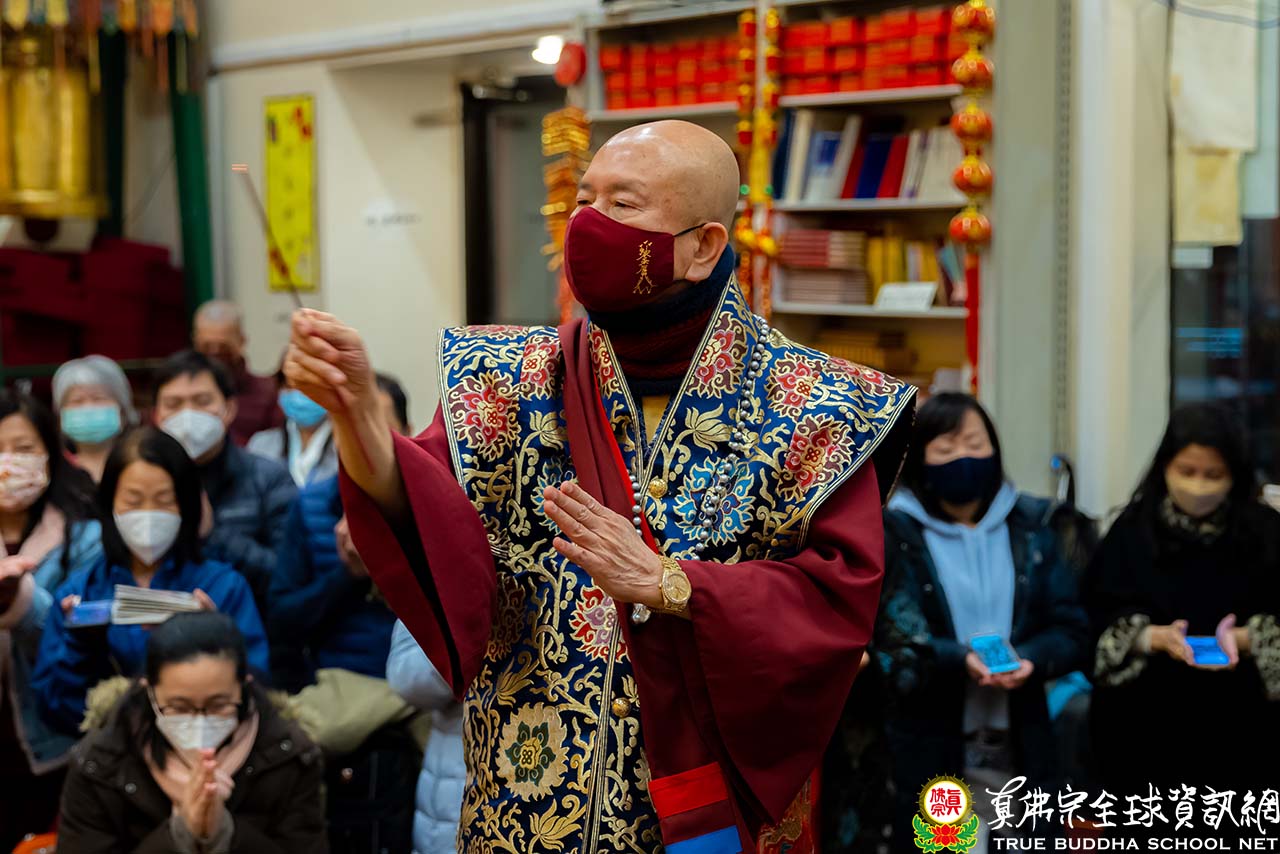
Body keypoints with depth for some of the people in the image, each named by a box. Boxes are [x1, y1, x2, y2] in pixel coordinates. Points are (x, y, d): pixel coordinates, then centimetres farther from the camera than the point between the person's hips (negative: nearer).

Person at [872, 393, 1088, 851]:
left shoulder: (1029, 527, 6)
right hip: (930, 748, -3)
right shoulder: (895, 533, -3)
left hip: (1022, 746, 3)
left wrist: (1029, 660, -17)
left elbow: (1071, 628, 3)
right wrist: (961, 660, -27)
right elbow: (894, 640, -10)